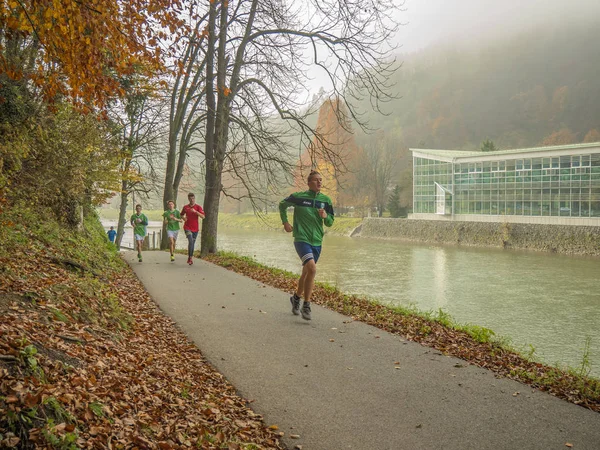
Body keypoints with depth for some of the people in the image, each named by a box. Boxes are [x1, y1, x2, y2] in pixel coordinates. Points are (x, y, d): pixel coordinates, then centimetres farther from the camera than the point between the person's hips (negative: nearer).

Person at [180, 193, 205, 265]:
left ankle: (189, 258, 24)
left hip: (195, 228, 1)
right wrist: (183, 218, -1)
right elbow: (181, 215, 22)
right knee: (191, 241, -20)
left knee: (192, 243, 10)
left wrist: (195, 211, -26)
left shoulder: (198, 207, -2)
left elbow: (203, 216, -14)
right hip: (187, 228, -1)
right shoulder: (185, 207, 5)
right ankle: (190, 258, -15)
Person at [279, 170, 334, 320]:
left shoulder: (326, 200, 4)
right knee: (312, 269, -23)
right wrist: (285, 222, 5)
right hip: (301, 239, -5)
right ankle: (306, 306, -12)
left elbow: (330, 223, 9)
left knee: (306, 272, 15)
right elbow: (282, 205, 11)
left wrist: (325, 216, -12)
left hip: (317, 242, 5)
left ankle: (296, 298, 40)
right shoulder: (299, 197, -6)